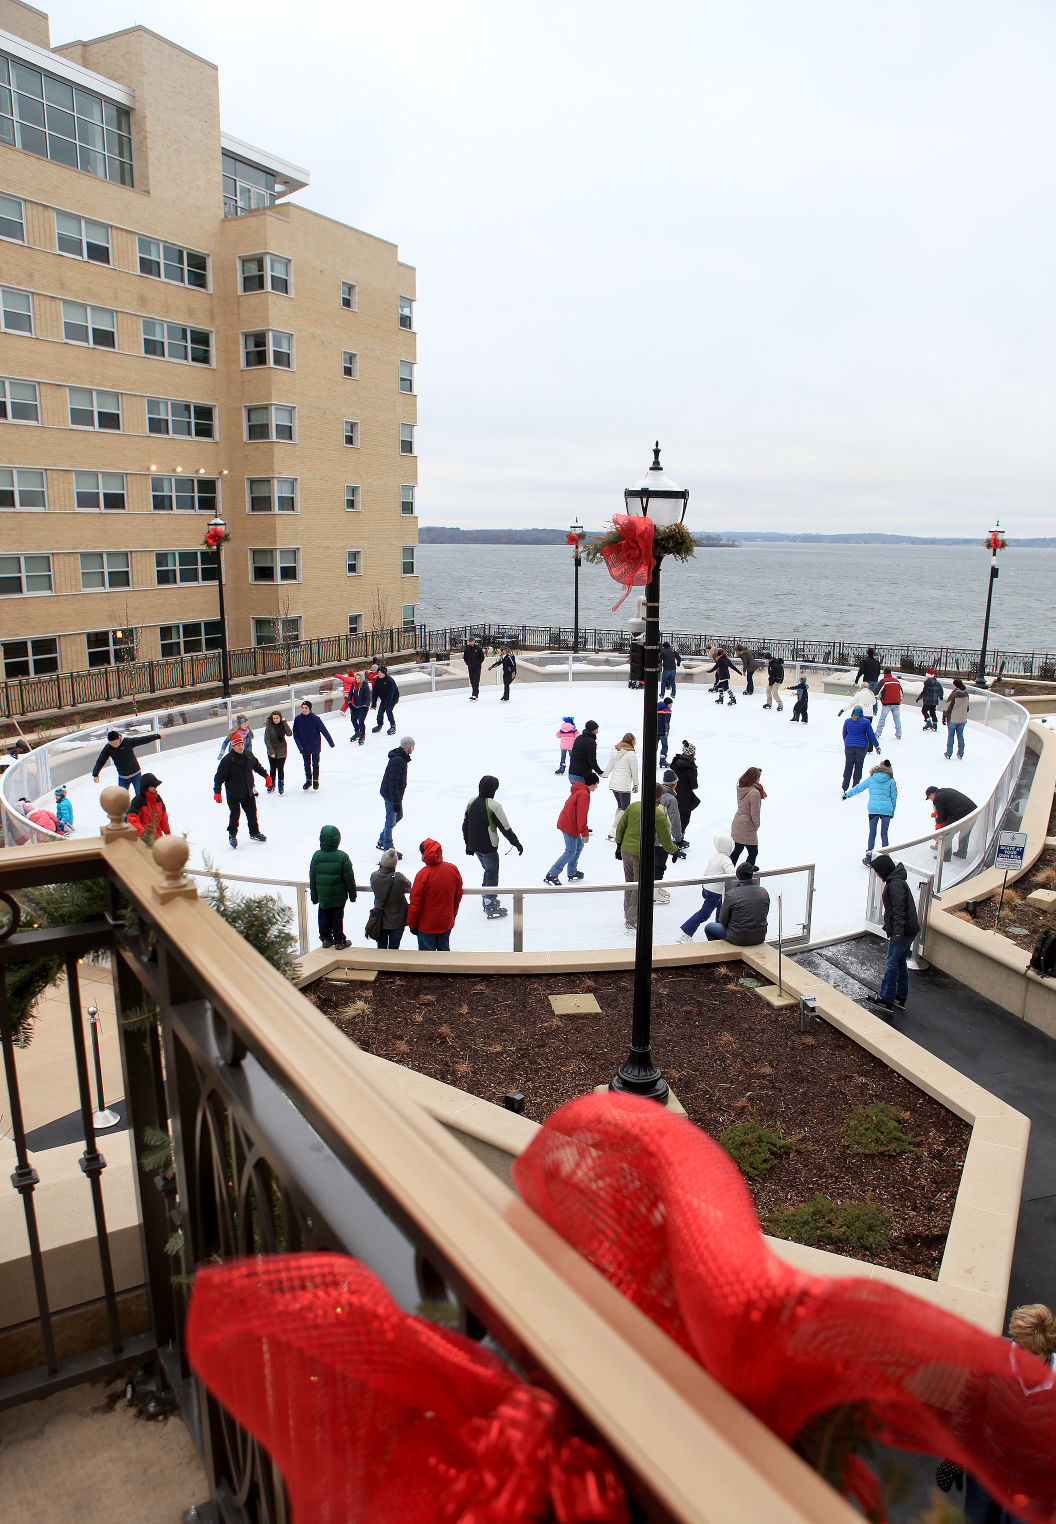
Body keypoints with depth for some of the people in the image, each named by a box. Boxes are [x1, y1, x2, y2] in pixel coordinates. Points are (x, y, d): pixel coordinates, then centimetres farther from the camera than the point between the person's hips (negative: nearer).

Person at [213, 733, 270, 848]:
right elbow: (219, 776, -14)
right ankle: (232, 835, 18)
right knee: (235, 814, -4)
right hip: (233, 794, -5)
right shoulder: (227, 760, -16)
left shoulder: (249, 755, 1)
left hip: (248, 792, 5)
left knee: (252, 812, 11)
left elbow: (257, 766, 21)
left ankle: (254, 833, 29)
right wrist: (217, 792, -18)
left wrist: (266, 776, 25)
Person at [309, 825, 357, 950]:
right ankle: (339, 941, 18)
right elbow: (349, 878, -9)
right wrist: (352, 894, 5)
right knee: (338, 917, 10)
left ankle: (326, 939, 27)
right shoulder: (342, 856, -16)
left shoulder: (316, 856, -10)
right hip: (339, 895, -2)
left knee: (324, 916, 17)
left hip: (323, 896, 2)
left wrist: (314, 896, 11)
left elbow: (312, 878, -1)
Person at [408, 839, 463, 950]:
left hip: (427, 925, -5)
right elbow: (458, 896, 6)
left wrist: (412, 924, -1)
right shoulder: (453, 869, -7)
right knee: (444, 950, 20)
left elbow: (415, 903, -14)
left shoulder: (422, 874, -22)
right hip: (447, 923, 5)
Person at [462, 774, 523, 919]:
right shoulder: (494, 806, -19)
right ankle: (491, 908, 8)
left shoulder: (471, 803, 3)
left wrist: (468, 844, 22)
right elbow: (505, 828, -15)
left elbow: (465, 825, 11)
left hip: (475, 846, 7)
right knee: (492, 875, 4)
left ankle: (487, 901, 33)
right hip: (489, 848, -7)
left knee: (488, 871, 24)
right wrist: (516, 843, -3)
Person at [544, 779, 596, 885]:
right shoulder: (584, 794, -20)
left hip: (565, 822, 10)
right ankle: (551, 875, -7)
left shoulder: (579, 790, 12)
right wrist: (584, 833, -20)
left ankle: (572, 872, 28)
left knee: (579, 845, 20)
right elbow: (582, 814, -24)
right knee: (570, 852, -6)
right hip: (569, 826, -10)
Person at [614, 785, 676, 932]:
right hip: (643, 855, -6)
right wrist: (673, 851, 11)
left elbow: (620, 827, 7)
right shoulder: (659, 814, -15)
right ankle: (632, 919, 8)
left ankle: (628, 912, 35)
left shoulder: (633, 806, 0)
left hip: (626, 851, 6)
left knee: (629, 882, 21)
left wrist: (619, 845, 20)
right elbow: (665, 839, -8)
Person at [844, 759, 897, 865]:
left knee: (872, 833, 7)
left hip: (873, 808, 0)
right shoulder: (890, 781, 5)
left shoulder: (871, 779, 5)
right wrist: (892, 810, 21)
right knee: (884, 834, 8)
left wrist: (847, 794, 28)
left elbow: (858, 788, 14)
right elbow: (894, 797, 9)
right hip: (886, 809, 0)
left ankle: (869, 856, 3)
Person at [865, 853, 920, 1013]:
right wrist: (888, 927, 30)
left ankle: (886, 999, 4)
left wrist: (897, 931, -29)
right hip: (909, 930, 10)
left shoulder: (895, 884, -19)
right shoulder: (894, 881, 14)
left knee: (892, 964, -2)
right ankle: (900, 998, 25)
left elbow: (899, 910, -26)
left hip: (902, 931, -10)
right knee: (901, 963, 16)